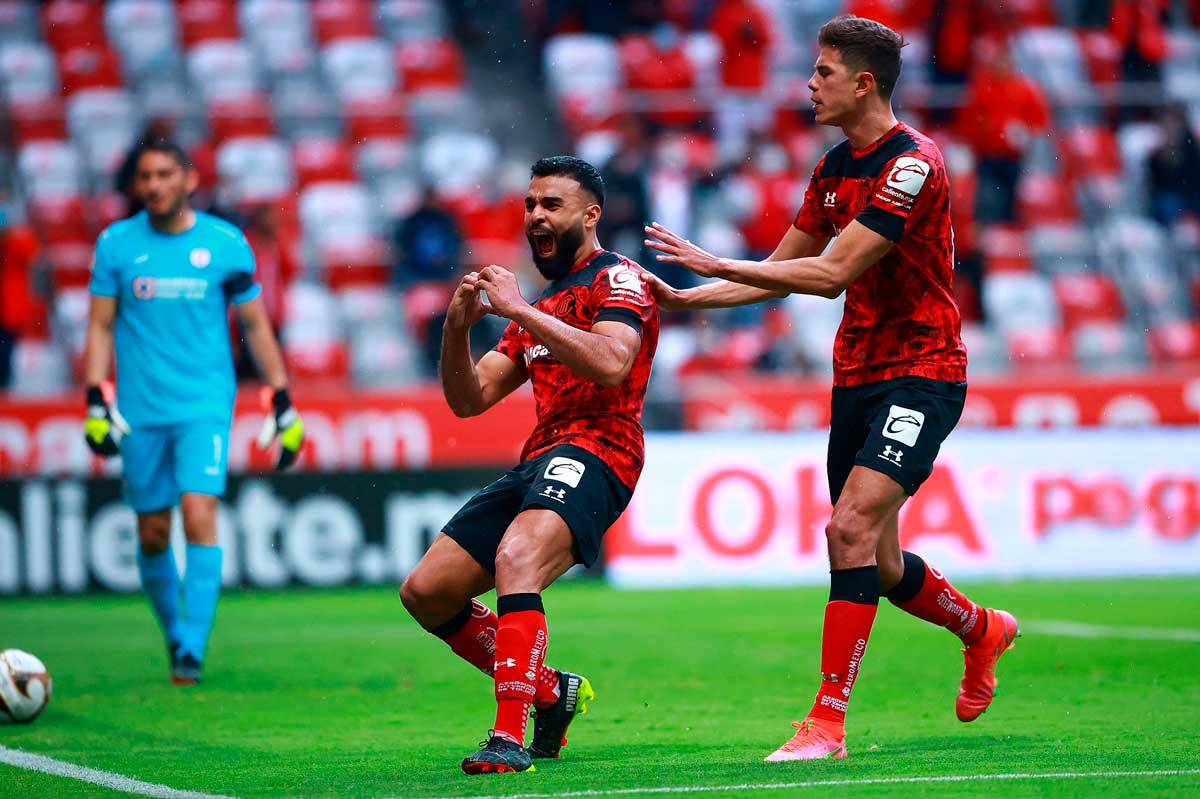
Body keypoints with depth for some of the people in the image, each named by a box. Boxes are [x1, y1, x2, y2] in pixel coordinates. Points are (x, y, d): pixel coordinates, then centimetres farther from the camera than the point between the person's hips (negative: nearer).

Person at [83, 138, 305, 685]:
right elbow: (100, 326, 6)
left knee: (199, 514, -17)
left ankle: (193, 649, -15)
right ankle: (174, 633, 28)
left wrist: (282, 403, 7)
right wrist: (96, 402, -4)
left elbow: (255, 325, 9)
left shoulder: (227, 244, 1)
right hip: (139, 413, 2)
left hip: (205, 405, -2)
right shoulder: (116, 244, 3)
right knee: (152, 533, 6)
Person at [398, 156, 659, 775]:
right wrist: (458, 327, 3)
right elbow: (468, 399, 21)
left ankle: (510, 739, -42)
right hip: (536, 462, 9)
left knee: (515, 560, -35)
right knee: (425, 592, 4)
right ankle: (551, 692, 18)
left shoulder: (618, 278, 1)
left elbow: (610, 363, -20)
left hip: (592, 454, -9)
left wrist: (520, 311, -19)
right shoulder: (540, 306, 27)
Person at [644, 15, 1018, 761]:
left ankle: (828, 721, -19)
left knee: (852, 528, -21)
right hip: (857, 376, 9)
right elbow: (783, 270, 17)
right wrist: (683, 298, 8)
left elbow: (834, 271, -23)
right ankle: (983, 629, 39)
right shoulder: (835, 167, 10)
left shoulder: (912, 163, -17)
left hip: (920, 373, -8)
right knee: (877, 563, 10)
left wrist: (718, 264, -22)